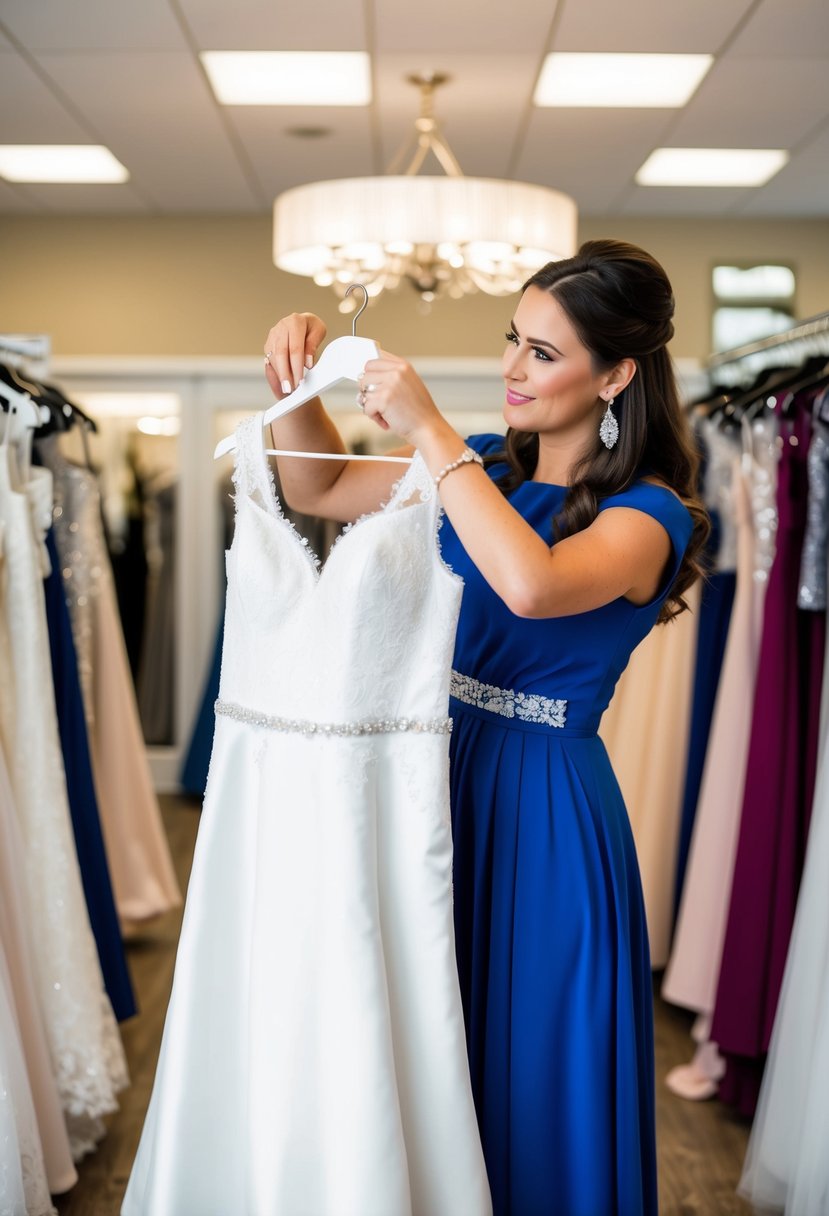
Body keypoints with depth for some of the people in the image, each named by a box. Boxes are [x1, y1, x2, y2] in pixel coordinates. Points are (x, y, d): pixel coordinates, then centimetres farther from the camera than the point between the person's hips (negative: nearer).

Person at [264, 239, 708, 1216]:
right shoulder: (485, 468, 5)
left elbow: (532, 585, -35)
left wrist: (427, 430, -28)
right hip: (441, 773, 6)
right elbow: (320, 490, 11)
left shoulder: (648, 512, -13)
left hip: (545, 810, -6)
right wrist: (298, 376, -6)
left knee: (531, 1072, 9)